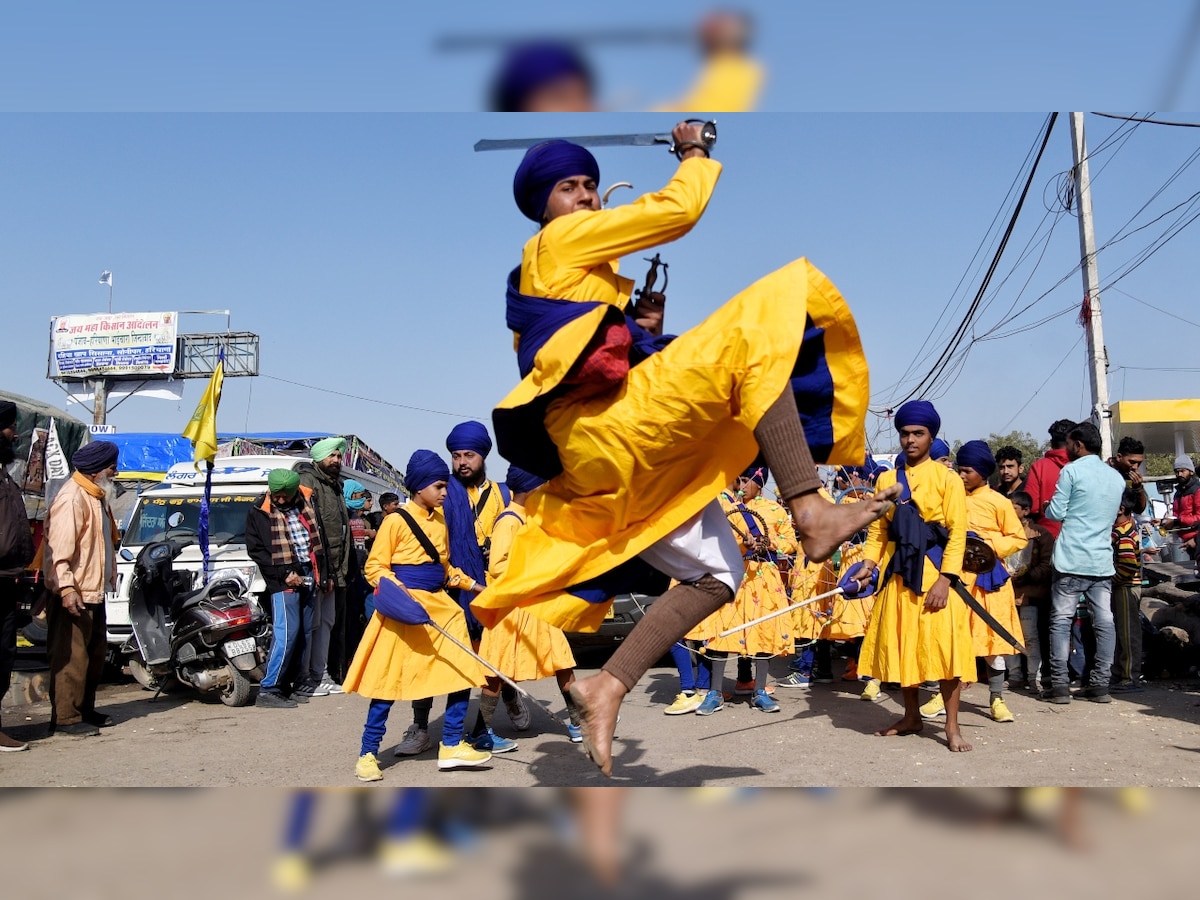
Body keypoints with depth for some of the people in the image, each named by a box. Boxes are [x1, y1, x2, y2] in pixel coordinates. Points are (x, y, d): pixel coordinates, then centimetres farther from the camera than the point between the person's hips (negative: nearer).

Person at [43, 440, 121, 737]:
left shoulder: (97, 496, 16)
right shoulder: (71, 498, -16)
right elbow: (58, 547, -24)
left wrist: (109, 578, 21)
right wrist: (66, 588, -31)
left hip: (94, 591, 10)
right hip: (74, 594, -10)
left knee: (95, 653, 15)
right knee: (72, 656, -7)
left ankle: (85, 709, 25)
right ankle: (66, 717, -1)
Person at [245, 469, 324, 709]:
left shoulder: (308, 502, 9)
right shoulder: (259, 511, -3)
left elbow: (319, 537, 16)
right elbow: (255, 550, -4)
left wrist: (322, 573, 12)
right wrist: (284, 573, -11)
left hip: (308, 576, 5)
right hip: (284, 580, -5)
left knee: (303, 634, 7)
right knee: (287, 633, -12)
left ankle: (294, 685, 15)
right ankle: (267, 690, -7)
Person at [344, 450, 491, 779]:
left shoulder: (440, 519, 11)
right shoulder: (396, 521, -10)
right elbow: (375, 568, -10)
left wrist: (475, 586, 17)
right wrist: (399, 591, -25)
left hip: (441, 607, 7)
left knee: (464, 673, 3)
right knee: (390, 681, -1)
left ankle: (451, 746, 14)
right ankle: (368, 754, 11)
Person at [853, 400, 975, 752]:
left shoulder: (947, 479, -1)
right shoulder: (886, 479, 12)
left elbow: (957, 534, -6)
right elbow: (878, 531, 11)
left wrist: (944, 579, -16)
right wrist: (869, 563, -5)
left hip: (934, 574, -4)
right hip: (898, 575, 4)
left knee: (943, 647, -7)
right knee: (901, 646, 9)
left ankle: (952, 726, 3)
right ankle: (912, 716, 24)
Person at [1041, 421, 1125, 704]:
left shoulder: (1071, 471, -6)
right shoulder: (1117, 477, 13)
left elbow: (1055, 513, -6)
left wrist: (1048, 508, 15)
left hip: (1072, 559, -5)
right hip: (1102, 560, 5)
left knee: (1061, 620, -1)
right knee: (1104, 621, 5)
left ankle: (1060, 685, -2)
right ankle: (1100, 684, 6)